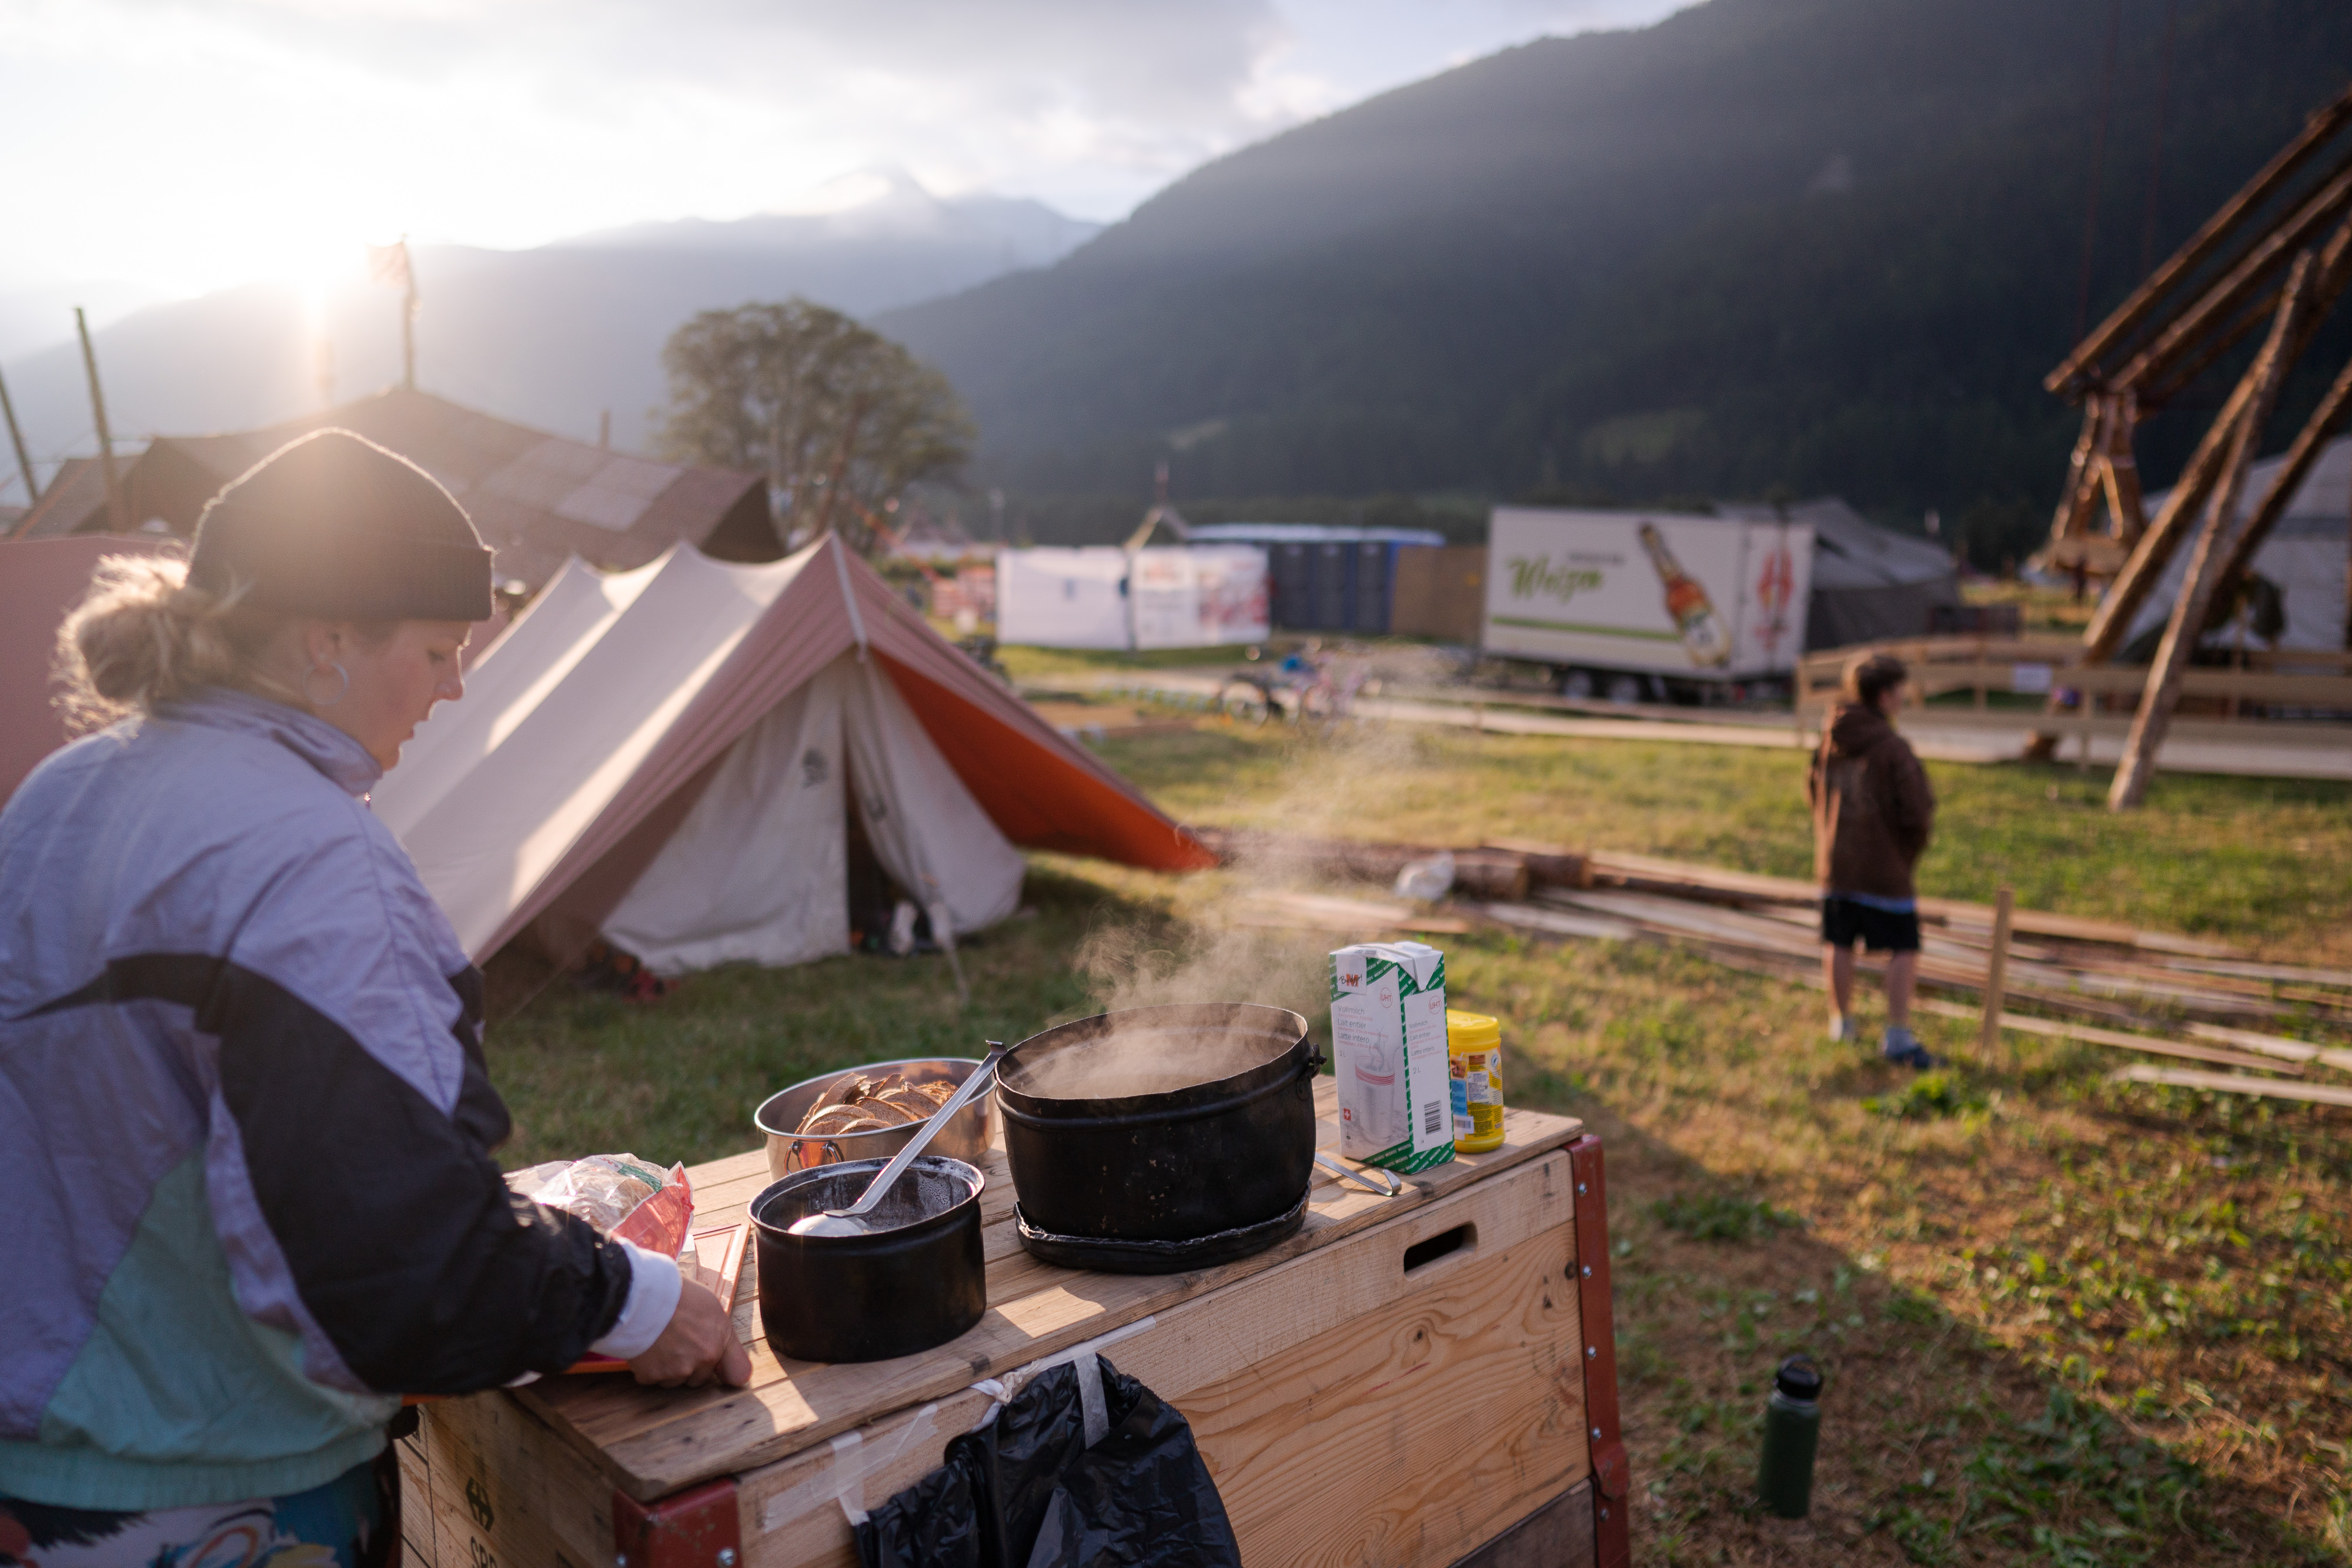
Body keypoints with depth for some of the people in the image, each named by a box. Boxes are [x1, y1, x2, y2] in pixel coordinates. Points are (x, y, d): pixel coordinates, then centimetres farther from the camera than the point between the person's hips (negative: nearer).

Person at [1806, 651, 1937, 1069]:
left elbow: (1814, 794, 12)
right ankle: (1898, 1036, 1)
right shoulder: (1893, 748, -17)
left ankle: (1841, 1020, 28)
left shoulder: (1830, 739, 2)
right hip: (1884, 866, -6)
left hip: (1834, 862, 6)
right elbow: (1919, 812, -18)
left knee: (1839, 945, 15)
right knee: (1904, 950, 3)